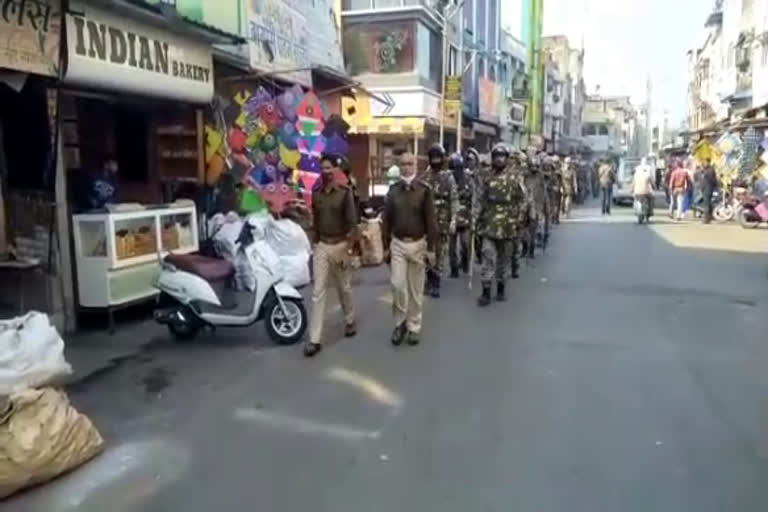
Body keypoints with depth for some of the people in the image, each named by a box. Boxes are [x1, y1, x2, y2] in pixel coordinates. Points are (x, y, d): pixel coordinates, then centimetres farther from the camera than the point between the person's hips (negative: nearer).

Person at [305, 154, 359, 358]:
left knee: (344, 288, 13)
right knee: (318, 293, -2)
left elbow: (352, 223, -9)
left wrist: (347, 250, -14)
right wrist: (315, 244, 12)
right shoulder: (316, 194, 6)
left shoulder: (345, 192, -7)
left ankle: (350, 321, 39)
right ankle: (314, 340, -1)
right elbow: (315, 221, 13)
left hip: (340, 245, -3)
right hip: (321, 246, 3)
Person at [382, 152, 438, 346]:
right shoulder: (393, 190, 3)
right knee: (397, 285, -5)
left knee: (416, 289, 6)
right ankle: (400, 323, 14)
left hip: (418, 244, -1)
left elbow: (431, 221, -4)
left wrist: (431, 248, -7)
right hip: (398, 244, 2)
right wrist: (386, 246, 4)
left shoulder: (424, 190, -5)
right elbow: (386, 220, 7)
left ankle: (414, 327, 18)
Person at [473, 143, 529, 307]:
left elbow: (523, 201, 3)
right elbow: (479, 201, 5)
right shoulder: (487, 179, 4)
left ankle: (501, 288, 26)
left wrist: (518, 220, -3)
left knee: (504, 259, 11)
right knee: (488, 258, -5)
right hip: (489, 226, 0)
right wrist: (474, 220, -2)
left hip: (507, 227, 0)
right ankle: (486, 292, -3)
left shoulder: (514, 179, -1)